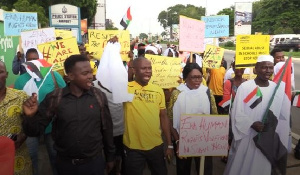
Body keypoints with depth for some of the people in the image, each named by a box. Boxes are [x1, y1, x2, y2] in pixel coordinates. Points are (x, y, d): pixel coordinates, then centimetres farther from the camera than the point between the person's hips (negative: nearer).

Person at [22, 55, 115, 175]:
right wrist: (30, 116, -27)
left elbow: (106, 128, 1)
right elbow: (35, 130, -7)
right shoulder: (54, 98, -10)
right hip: (65, 163, 0)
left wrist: (110, 157, 8)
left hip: (94, 162, 0)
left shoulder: (99, 96, -7)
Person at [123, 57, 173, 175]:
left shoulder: (158, 90, 3)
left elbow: (163, 117, 7)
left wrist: (169, 145, 8)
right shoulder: (126, 88, -6)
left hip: (156, 146, 4)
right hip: (133, 147, -3)